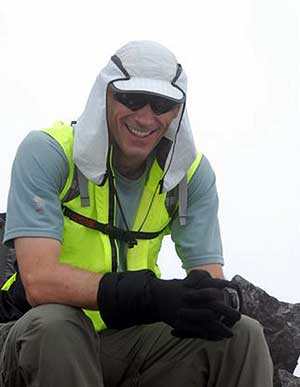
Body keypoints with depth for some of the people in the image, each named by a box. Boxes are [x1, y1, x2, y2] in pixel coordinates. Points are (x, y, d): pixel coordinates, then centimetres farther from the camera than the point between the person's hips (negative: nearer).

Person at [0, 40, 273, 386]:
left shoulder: (191, 172, 0)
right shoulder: (47, 152, -14)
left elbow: (210, 277, -5)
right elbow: (39, 280, -26)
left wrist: (220, 298, -32)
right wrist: (155, 295, -39)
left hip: (133, 339, 3)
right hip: (46, 342, -3)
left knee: (243, 335, -18)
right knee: (53, 325, -37)